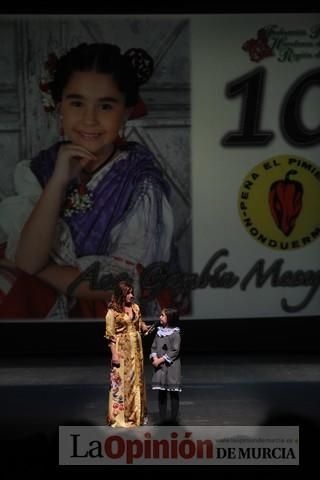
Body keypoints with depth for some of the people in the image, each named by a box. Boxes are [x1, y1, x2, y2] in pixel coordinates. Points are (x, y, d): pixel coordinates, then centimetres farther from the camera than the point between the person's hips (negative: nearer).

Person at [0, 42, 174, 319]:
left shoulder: (140, 183, -13)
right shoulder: (44, 168, -2)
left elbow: (121, 285, -16)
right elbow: (27, 261, -12)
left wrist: (39, 270, -11)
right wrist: (58, 181, -19)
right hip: (42, 302, 2)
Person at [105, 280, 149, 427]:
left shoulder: (135, 307, 8)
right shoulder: (113, 311, -9)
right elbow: (110, 335, -10)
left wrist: (146, 328, -6)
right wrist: (114, 354, -15)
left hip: (136, 349, 6)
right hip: (122, 349, -6)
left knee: (136, 379, 11)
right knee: (121, 381, -3)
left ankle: (135, 414, 22)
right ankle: (119, 417, 6)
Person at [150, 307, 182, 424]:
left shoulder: (175, 333, -9)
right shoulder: (159, 331, 10)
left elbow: (175, 351, -14)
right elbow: (154, 347, 9)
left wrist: (161, 360, -15)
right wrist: (154, 358, -10)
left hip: (171, 366, -6)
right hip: (159, 367, 6)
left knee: (173, 392, 2)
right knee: (161, 392, 7)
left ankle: (174, 418, 9)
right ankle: (162, 418, 13)